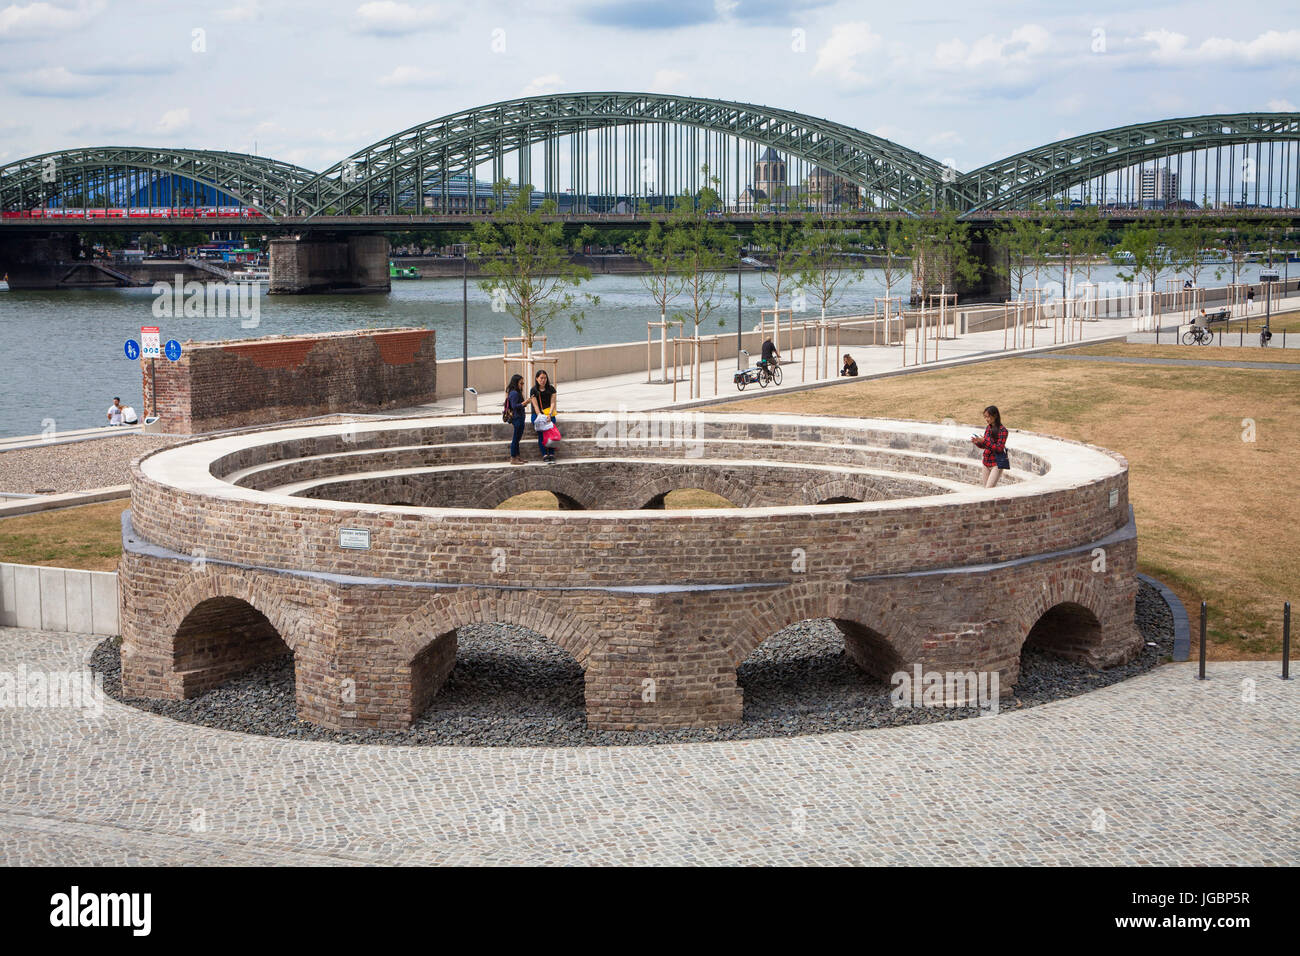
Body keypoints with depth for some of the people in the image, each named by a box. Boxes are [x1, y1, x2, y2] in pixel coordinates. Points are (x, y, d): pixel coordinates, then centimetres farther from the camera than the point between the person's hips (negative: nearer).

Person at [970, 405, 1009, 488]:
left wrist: (984, 441, -24)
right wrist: (977, 442, -5)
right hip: (987, 462, 8)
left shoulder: (1002, 430, -14)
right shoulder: (988, 428, 7)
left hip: (997, 463, -8)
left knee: (989, 488, -15)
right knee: (985, 488, 10)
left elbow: (999, 448, -20)